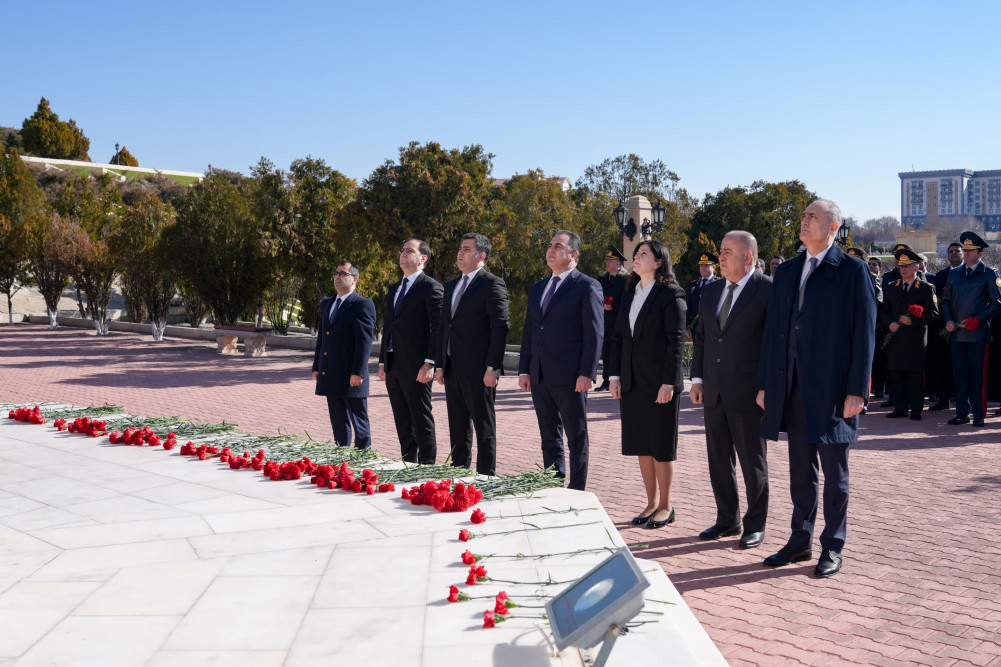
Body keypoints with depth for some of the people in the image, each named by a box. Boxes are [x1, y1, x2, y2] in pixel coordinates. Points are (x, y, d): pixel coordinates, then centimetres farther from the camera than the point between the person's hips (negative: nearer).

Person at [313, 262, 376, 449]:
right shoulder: (327, 304, 17)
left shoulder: (363, 305, -8)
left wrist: (358, 373, -19)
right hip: (330, 376, 8)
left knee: (359, 423, 0)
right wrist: (316, 367, 16)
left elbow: (365, 341, -14)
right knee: (338, 424, 14)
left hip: (351, 377, -8)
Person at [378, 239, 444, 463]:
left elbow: (437, 327, -12)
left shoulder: (431, 287, -6)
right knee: (402, 422, 12)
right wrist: (382, 362, 17)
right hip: (393, 366, 8)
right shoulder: (394, 289, 19)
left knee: (422, 422, -3)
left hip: (416, 367, -8)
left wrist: (430, 363, -19)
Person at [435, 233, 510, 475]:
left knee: (484, 427, 0)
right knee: (458, 428, 13)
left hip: (479, 370, -8)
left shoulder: (492, 284, -7)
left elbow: (500, 327, -12)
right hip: (453, 370, 8)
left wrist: (492, 367, -17)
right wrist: (439, 364, 13)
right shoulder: (451, 286, 17)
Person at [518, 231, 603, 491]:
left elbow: (594, 333, -10)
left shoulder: (587, 287, -5)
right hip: (540, 376, 7)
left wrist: (586, 373, -16)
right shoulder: (538, 288, 17)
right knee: (549, 438, 13)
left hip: (570, 378, -7)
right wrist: (524, 369, 11)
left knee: (577, 439, 2)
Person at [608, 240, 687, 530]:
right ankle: (651, 502, 21)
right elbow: (618, 337, 14)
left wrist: (669, 382, -16)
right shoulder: (629, 294, 13)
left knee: (661, 445, 2)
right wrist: (615, 375, 7)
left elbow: (676, 341, -12)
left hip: (659, 381, -7)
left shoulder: (671, 294, -8)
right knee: (641, 444, 11)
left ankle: (665, 506, 14)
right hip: (631, 382, 7)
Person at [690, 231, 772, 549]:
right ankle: (727, 520, 26)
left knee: (752, 462, 5)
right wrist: (697, 379, 10)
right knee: (718, 458, 13)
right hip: (714, 392, 7)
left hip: (747, 392, -7)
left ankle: (755, 525, 17)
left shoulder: (768, 290, -9)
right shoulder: (711, 291, 12)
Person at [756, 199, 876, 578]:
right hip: (793, 387, 5)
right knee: (800, 471, 14)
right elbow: (772, 330, 13)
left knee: (834, 473, 6)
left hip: (832, 388, -5)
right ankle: (800, 542, 25)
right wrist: (765, 384, 10)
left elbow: (864, 333, -7)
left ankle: (832, 549, 17)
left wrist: (856, 391, -13)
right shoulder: (786, 272, 12)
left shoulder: (853, 271, -4)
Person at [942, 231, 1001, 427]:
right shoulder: (954, 274, 15)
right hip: (957, 333, 5)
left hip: (978, 333, -5)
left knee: (978, 375, -2)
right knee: (960, 375, 7)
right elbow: (947, 301, 18)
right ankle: (962, 413, 13)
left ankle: (979, 415, 4)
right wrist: (948, 320, 1)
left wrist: (976, 320, -11)